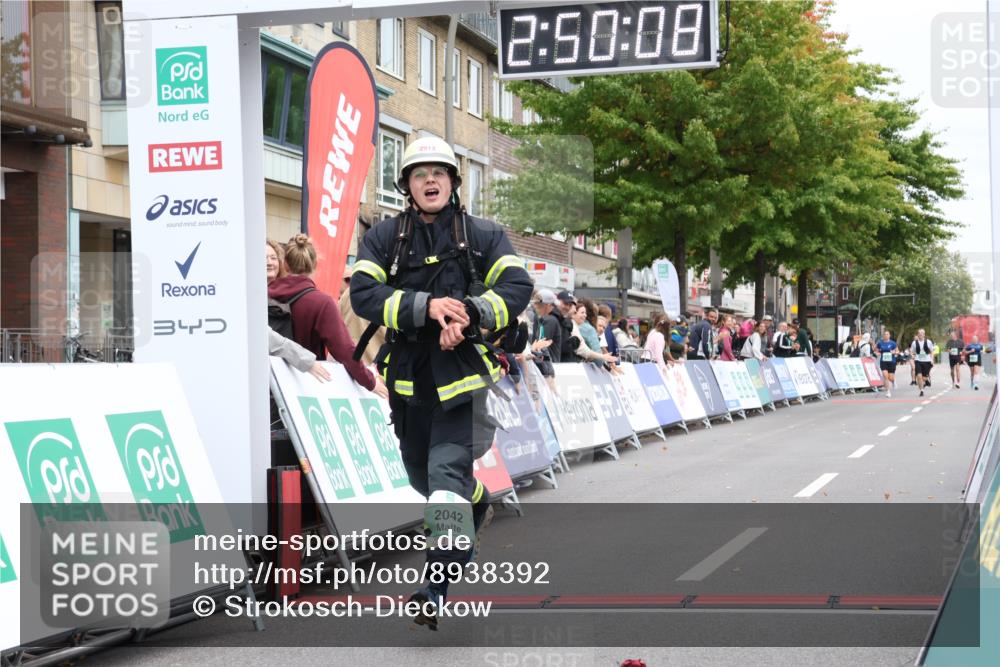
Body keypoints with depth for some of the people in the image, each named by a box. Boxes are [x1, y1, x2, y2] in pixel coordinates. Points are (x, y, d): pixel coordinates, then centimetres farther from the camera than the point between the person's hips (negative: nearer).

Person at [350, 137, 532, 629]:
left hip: (459, 371, -4)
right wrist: (427, 306, -26)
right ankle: (477, 502, 52)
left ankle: (436, 588, -18)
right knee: (420, 473, 19)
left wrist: (469, 313, -27)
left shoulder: (483, 235, 0)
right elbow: (363, 294, -12)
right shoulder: (384, 238, 2)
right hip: (406, 373, 4)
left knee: (448, 470, -18)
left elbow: (517, 287, -10)